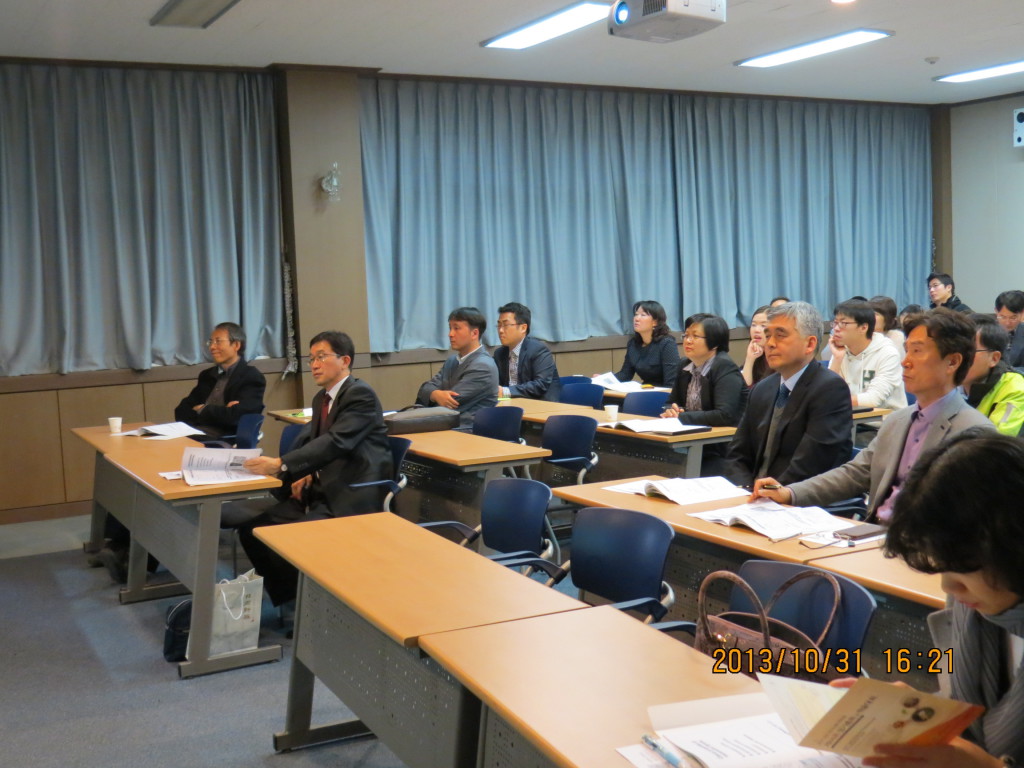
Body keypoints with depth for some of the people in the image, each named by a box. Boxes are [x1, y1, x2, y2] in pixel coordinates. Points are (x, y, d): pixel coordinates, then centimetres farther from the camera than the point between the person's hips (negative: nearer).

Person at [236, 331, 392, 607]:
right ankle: (289, 598, 4)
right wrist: (304, 474, -4)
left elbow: (336, 442, -25)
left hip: (352, 498, -9)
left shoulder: (361, 394, -12)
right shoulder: (322, 398, 16)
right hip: (323, 490, 9)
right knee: (253, 524, -6)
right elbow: (310, 441, 20)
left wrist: (281, 465, -34)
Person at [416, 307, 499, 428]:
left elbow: (451, 403, -13)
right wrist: (437, 394, -16)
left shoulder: (482, 366, -11)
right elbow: (426, 389, 6)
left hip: (469, 431, -7)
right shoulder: (452, 361, 17)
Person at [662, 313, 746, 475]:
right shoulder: (685, 365, 7)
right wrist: (672, 411, -8)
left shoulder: (725, 368, -15)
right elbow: (672, 402, 17)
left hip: (724, 452, -6)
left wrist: (681, 417, -20)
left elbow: (725, 415, -26)